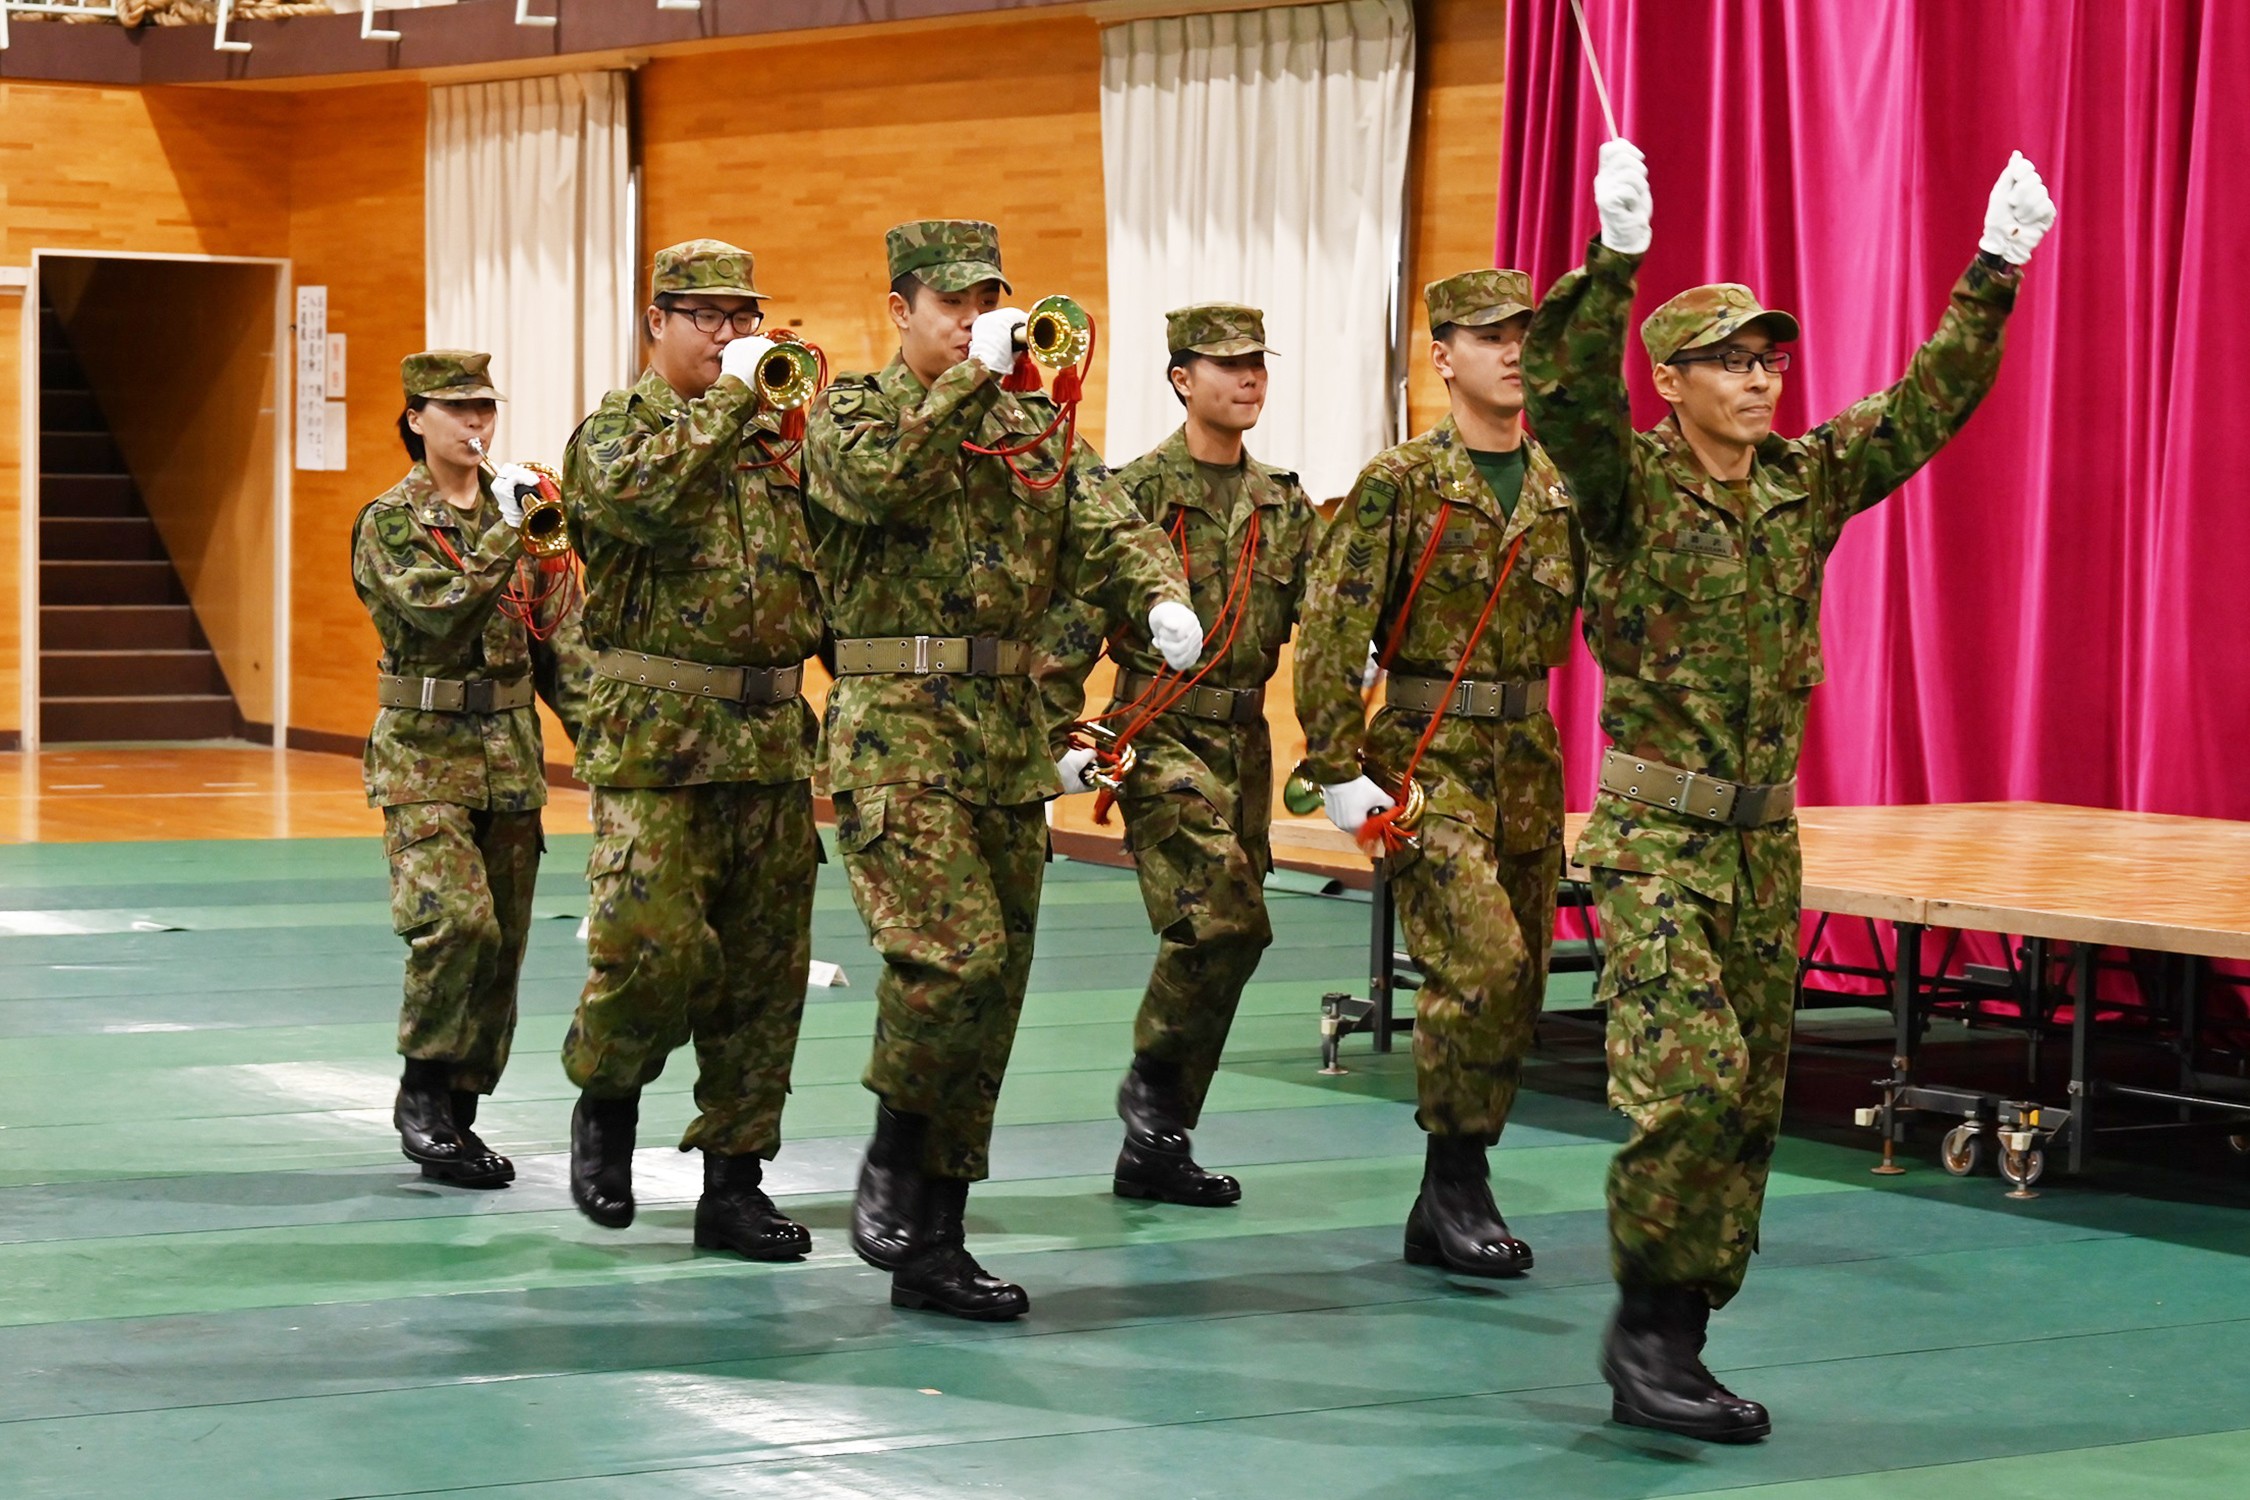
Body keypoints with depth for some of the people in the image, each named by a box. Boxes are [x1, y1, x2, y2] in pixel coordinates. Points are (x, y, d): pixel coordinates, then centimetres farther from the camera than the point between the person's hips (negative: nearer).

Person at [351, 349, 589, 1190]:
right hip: (426, 752, -5)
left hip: (512, 751, 5)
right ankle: (422, 1092, -4)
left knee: (503, 941, 6)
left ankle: (456, 1118, 16)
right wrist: (506, 533, -23)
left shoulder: (516, 511, 11)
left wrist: (595, 726, 3)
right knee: (456, 921, -21)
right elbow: (444, 614, -20)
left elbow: (559, 633, 12)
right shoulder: (389, 524, -4)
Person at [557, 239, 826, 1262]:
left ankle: (735, 1181, 13)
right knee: (656, 942, -16)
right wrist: (728, 398, -15)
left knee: (763, 966, 5)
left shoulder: (781, 434, 16)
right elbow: (639, 495, -21)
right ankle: (605, 1101, 12)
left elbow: (828, 563, 21)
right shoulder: (618, 426, 2)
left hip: (773, 735, 5)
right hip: (659, 734, -5)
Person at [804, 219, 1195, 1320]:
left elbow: (1106, 528, 2)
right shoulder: (850, 413, 3)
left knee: (991, 985, 6)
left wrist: (1161, 596, -18)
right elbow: (883, 479, -20)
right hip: (896, 730, -6)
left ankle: (931, 1248, 14)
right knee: (954, 952, -22)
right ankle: (893, 1158, 2)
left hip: (1011, 736, 6)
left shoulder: (1036, 427, 16)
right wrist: (969, 378, -18)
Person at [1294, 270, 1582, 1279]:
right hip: (1428, 754, -6)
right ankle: (1456, 1181, -5)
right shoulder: (1400, 482, -6)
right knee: (1482, 960, -20)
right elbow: (1331, 629, -9)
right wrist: (1337, 771, -14)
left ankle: (1445, 1212, 18)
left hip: (1529, 754, 6)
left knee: (1516, 985, 7)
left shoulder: (1564, 487, 9)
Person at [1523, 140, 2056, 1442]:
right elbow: (1570, 397, -26)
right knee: (1689, 1081, -18)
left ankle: (1674, 1351, 15)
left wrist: (1994, 276, -2)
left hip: (1766, 837, 6)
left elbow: (1930, 402, 7)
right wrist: (1615, 259, -38)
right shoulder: (1632, 487, -8)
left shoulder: (1807, 483, 7)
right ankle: (1649, 1322, -4)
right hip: (1657, 837, -6)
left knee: (1749, 1103, 7)